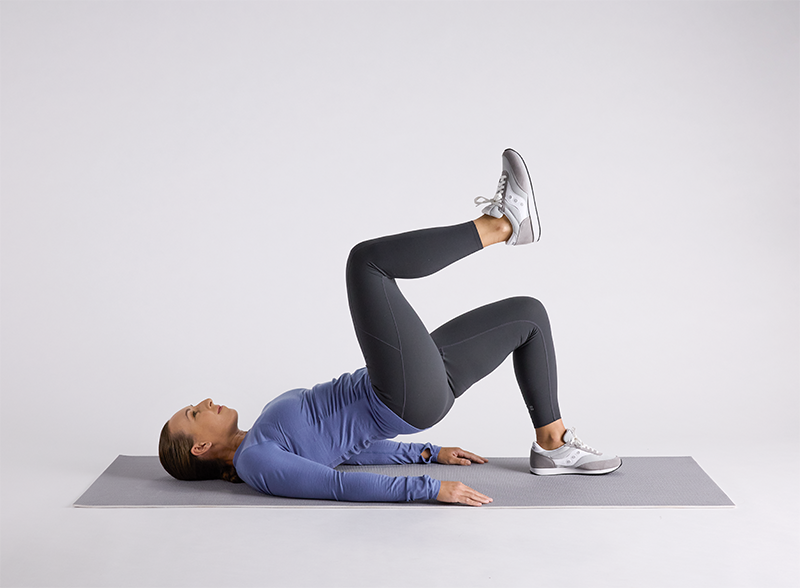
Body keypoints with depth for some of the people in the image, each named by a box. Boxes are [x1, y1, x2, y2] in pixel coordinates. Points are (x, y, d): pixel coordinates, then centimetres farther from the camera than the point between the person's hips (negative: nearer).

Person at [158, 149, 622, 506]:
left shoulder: (267, 436, 20)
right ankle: (500, 224, -9)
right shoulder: (254, 462, -8)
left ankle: (554, 445, 14)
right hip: (410, 396, -9)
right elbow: (339, 484, -18)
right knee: (366, 260, -15)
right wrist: (431, 488, -24)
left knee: (528, 313, 10)